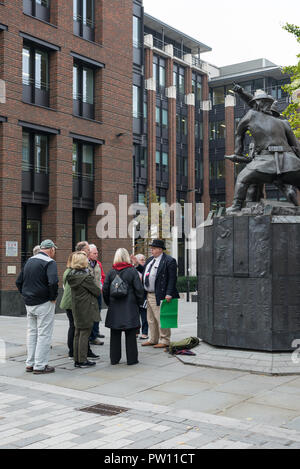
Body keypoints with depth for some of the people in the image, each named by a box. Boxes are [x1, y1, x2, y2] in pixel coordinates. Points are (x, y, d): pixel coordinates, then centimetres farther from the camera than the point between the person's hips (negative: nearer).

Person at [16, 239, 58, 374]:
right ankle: (40, 366, 2)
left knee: (32, 333, 16)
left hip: (29, 303, 8)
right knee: (44, 334, 0)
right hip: (44, 303, -7)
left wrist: (25, 295, 15)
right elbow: (53, 282, -27)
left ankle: (30, 363, 21)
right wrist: (53, 297, -12)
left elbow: (19, 281, 16)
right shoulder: (49, 262, -13)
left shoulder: (29, 261, 12)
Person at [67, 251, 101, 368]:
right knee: (84, 334, -1)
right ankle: (83, 361, 3)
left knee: (77, 334, 13)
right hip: (87, 309, -8)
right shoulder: (86, 277, -19)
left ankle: (77, 360, 19)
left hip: (77, 309, 8)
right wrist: (98, 290, 10)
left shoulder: (72, 275, 5)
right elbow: (97, 291, -11)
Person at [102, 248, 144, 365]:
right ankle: (131, 359, 8)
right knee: (130, 334, 4)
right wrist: (139, 302, 5)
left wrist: (109, 303, 14)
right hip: (130, 307, -3)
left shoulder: (111, 272, 0)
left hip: (114, 307, 3)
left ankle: (114, 359, 16)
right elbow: (139, 289, -8)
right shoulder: (132, 271, -7)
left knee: (115, 334, 11)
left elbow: (105, 289, 2)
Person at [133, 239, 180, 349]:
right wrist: (137, 264, 12)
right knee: (151, 320, 16)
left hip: (159, 296, -9)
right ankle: (153, 339, 28)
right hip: (149, 295, 9)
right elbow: (145, 272, 25)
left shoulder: (169, 261, -12)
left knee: (161, 319, -4)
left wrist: (169, 294, -21)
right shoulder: (150, 259, 15)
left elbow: (172, 279, -15)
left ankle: (164, 341, 6)